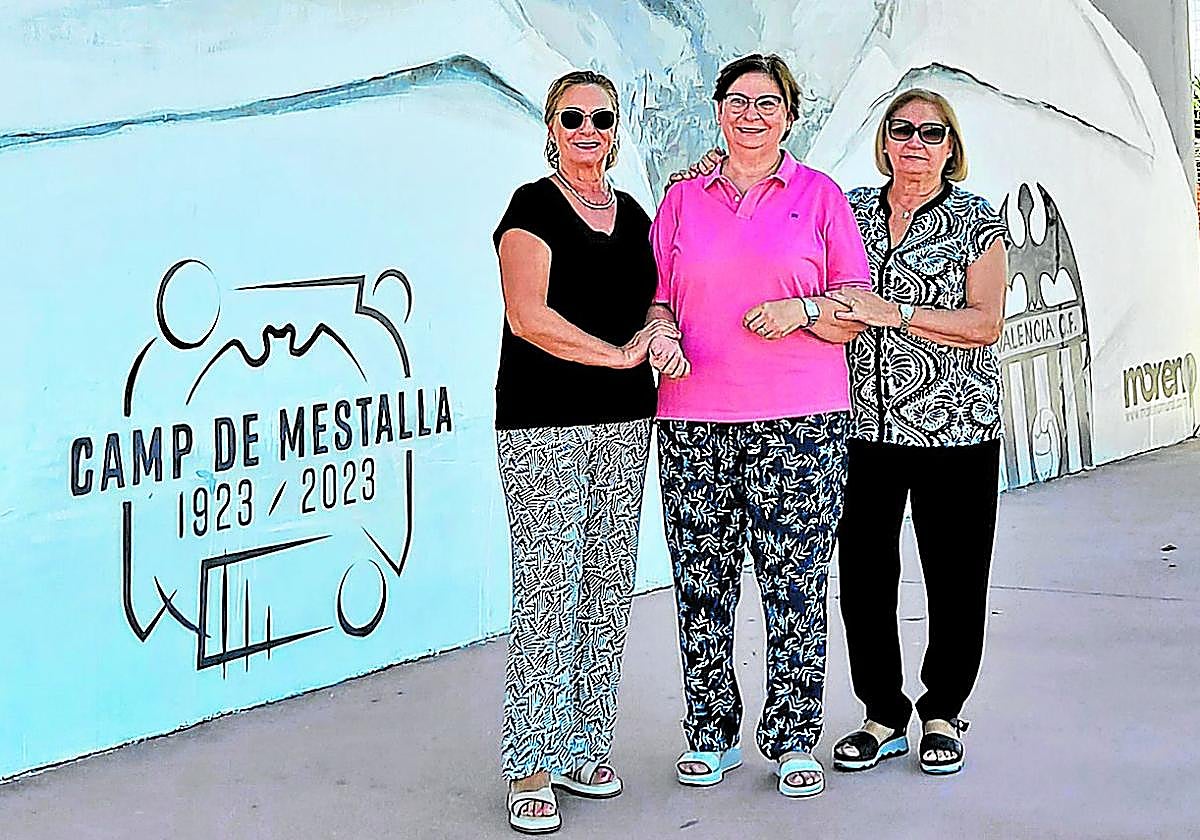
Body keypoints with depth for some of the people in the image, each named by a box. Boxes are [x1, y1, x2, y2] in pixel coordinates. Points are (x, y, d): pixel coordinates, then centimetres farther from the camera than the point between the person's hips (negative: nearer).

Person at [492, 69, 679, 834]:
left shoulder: (633, 213, 16)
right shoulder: (533, 207, -4)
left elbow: (652, 300, 21)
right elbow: (529, 317, -14)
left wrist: (663, 327, -2)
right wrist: (618, 354, -14)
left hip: (624, 423, 7)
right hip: (543, 425, -7)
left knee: (608, 585, 8)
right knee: (548, 588, -8)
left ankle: (583, 748, 19)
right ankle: (531, 770, 0)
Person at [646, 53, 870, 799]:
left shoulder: (820, 196, 9)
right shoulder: (682, 200, 15)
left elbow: (858, 311, 7)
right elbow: (657, 296, 18)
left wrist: (804, 309, -12)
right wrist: (661, 330, -4)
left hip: (799, 421, -2)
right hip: (694, 417, 2)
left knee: (795, 581, -2)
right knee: (702, 578, 4)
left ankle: (794, 738, 10)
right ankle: (712, 734, 17)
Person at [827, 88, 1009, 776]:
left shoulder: (976, 220, 1)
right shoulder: (851, 209, 10)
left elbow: (985, 323, -9)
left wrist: (894, 313, -19)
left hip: (955, 428, -3)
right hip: (864, 427, 3)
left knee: (955, 577, 3)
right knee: (863, 571, 5)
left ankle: (943, 714, 20)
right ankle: (884, 715, 19)